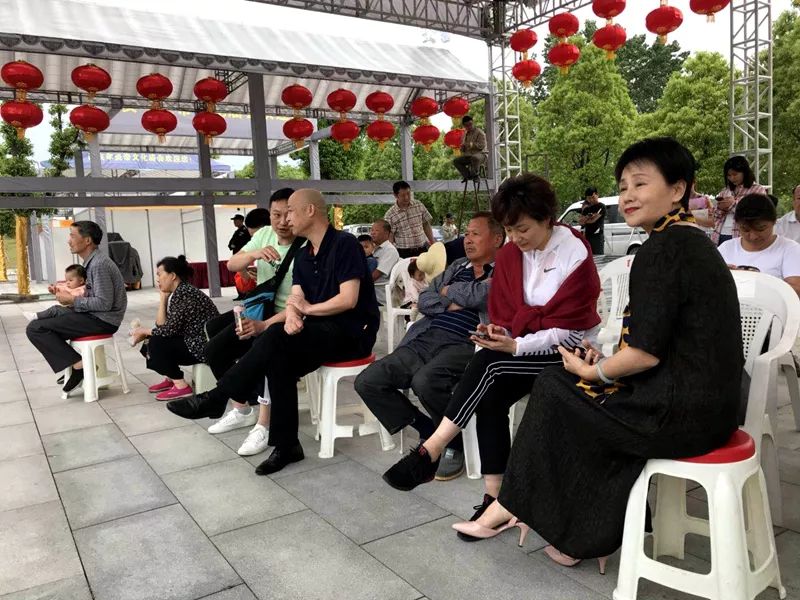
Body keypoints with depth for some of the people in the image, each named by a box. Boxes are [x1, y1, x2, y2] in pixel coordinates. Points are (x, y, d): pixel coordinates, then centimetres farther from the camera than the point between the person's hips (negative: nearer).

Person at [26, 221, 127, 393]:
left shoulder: (99, 264, -18)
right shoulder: (91, 261, 13)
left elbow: (104, 303, -23)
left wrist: (72, 300, -14)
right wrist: (64, 291, 6)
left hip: (102, 320, -10)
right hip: (95, 315, 10)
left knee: (35, 328, -10)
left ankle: (77, 365, -10)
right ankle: (69, 367, 21)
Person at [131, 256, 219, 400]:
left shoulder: (184, 293, -19)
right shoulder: (176, 293, 10)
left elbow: (170, 330, -20)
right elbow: (162, 325, 4)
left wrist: (143, 330, -5)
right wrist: (163, 297, 0)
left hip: (205, 346, -10)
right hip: (193, 342, 10)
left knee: (156, 343, -15)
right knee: (149, 341, 9)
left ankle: (181, 386, -7)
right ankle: (171, 379, 23)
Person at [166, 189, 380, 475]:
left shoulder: (344, 243, -10)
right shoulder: (303, 255, 15)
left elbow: (348, 300, -19)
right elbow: (295, 299, 4)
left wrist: (308, 309, -6)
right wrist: (291, 314, -20)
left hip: (353, 332, -7)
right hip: (322, 332, 7)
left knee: (278, 336, -26)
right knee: (279, 359, -20)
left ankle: (216, 397, -15)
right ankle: (286, 446, -13)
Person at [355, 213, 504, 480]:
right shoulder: (457, 267, 27)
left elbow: (478, 296, -14)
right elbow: (424, 300, 18)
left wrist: (448, 290, 6)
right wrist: (450, 304, -1)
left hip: (462, 344, -7)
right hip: (423, 339, 7)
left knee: (425, 381, -37)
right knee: (367, 381, -8)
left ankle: (456, 445, -6)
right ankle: (429, 432, 7)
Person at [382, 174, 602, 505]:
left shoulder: (576, 254, -13)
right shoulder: (509, 254, 4)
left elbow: (566, 328, -16)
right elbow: (503, 312, 9)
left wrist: (515, 346, -27)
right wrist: (498, 332, -14)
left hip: (564, 352, -5)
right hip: (520, 346, 5)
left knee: (489, 361, -29)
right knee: (489, 397, -25)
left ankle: (430, 451, -26)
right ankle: (495, 496, -19)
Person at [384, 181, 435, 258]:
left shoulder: (419, 205, 4)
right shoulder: (390, 215, -7)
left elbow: (426, 225, 12)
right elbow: (390, 238, -6)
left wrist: (433, 243, 11)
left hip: (422, 249, 3)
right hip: (404, 253, -3)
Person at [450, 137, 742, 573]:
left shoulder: (663, 248, -17)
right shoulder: (693, 241, 13)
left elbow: (645, 352, -21)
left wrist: (594, 371, -4)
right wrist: (606, 364, 6)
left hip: (679, 411, -9)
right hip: (708, 402, 9)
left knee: (555, 389, 5)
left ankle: (509, 509, 23)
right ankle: (587, 536, 22)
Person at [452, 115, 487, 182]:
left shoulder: (479, 132, -5)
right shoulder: (465, 134, 16)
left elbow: (482, 145, -16)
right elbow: (463, 150, 22)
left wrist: (470, 144, -22)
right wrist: (463, 147, -3)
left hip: (480, 154, -7)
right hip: (468, 155, 7)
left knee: (474, 157, -42)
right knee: (455, 161, -8)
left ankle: (474, 174, -18)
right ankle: (467, 175, -5)